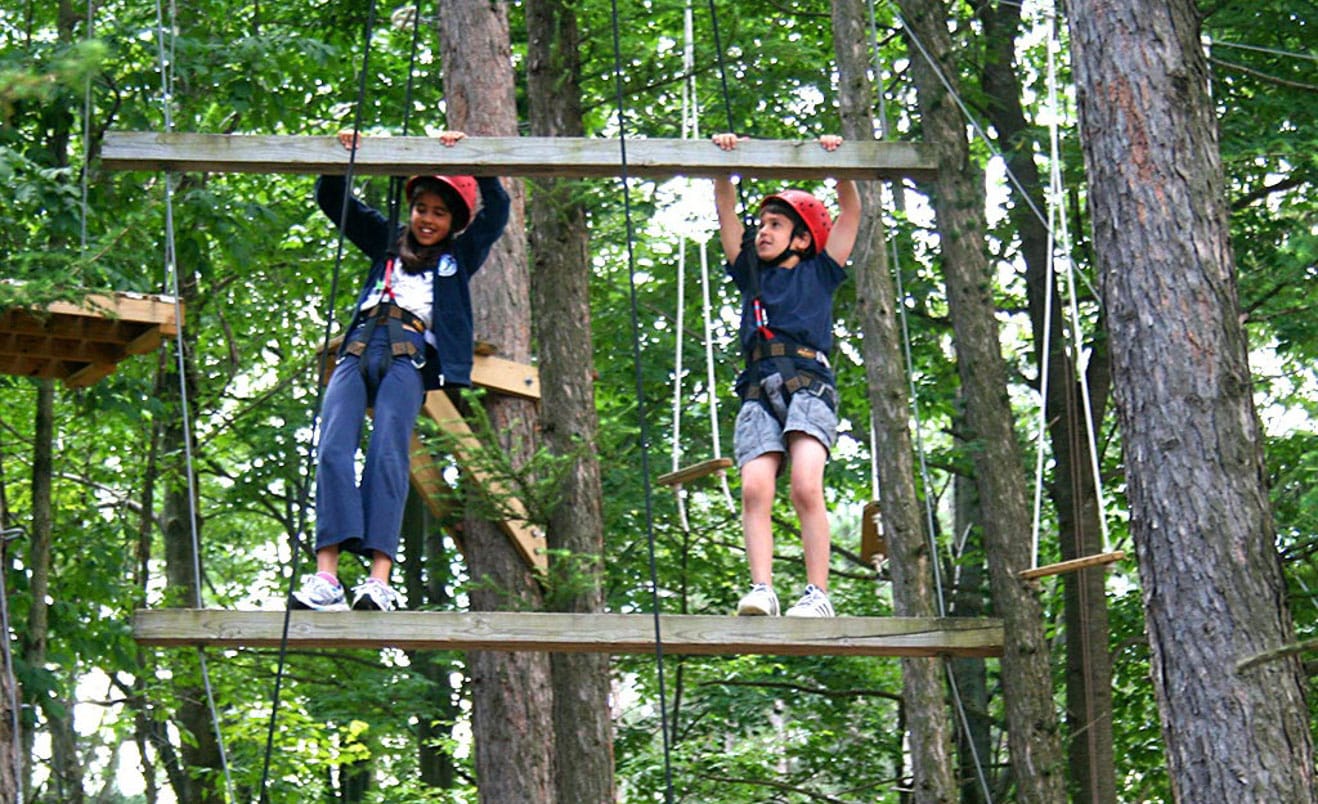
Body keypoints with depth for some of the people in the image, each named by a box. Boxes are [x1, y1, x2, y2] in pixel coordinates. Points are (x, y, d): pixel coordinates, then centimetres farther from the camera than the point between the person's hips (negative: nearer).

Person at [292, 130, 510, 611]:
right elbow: (332, 202, 33)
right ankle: (326, 576, -32)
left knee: (387, 454, -22)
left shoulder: (460, 257, 25)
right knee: (333, 449, -19)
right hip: (359, 349, 3)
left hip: (410, 357, -2)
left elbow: (497, 210, 14)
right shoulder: (388, 244, 31)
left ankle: (380, 579, -34)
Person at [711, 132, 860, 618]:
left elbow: (850, 212, 17)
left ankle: (818, 594, -21)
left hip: (809, 384, -3)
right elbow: (726, 214, 23)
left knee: (806, 487, -20)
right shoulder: (751, 274, 27)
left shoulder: (819, 273, 21)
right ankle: (761, 589, -26)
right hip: (759, 390, 3)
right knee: (755, 488, -18)